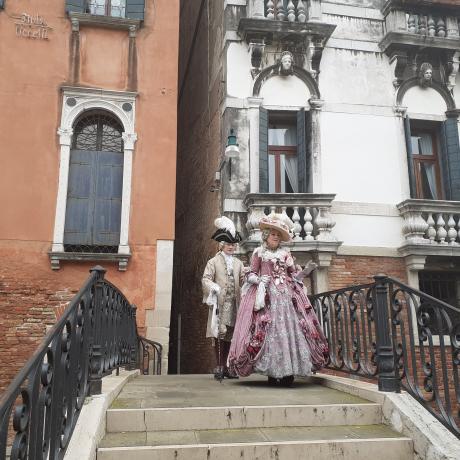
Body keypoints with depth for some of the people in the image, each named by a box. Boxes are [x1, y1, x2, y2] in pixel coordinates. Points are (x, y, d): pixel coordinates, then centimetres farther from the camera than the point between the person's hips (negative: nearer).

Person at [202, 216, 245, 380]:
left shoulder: (238, 263, 19)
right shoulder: (214, 261, 6)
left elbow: (243, 280, 12)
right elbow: (206, 279, -2)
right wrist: (213, 287, -20)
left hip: (234, 304, 4)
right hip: (219, 303, -4)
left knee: (229, 335, 7)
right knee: (219, 333, -7)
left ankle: (224, 367, 15)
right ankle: (219, 367, -2)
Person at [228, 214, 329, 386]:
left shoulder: (285, 253, 16)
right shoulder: (258, 253, 9)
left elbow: (294, 275, 14)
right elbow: (251, 275, 8)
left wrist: (307, 270, -4)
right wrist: (258, 280, -12)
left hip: (287, 295, 3)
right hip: (265, 295, -2)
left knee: (288, 328, -7)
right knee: (269, 331, -10)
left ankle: (288, 372, -5)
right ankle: (272, 373, -4)